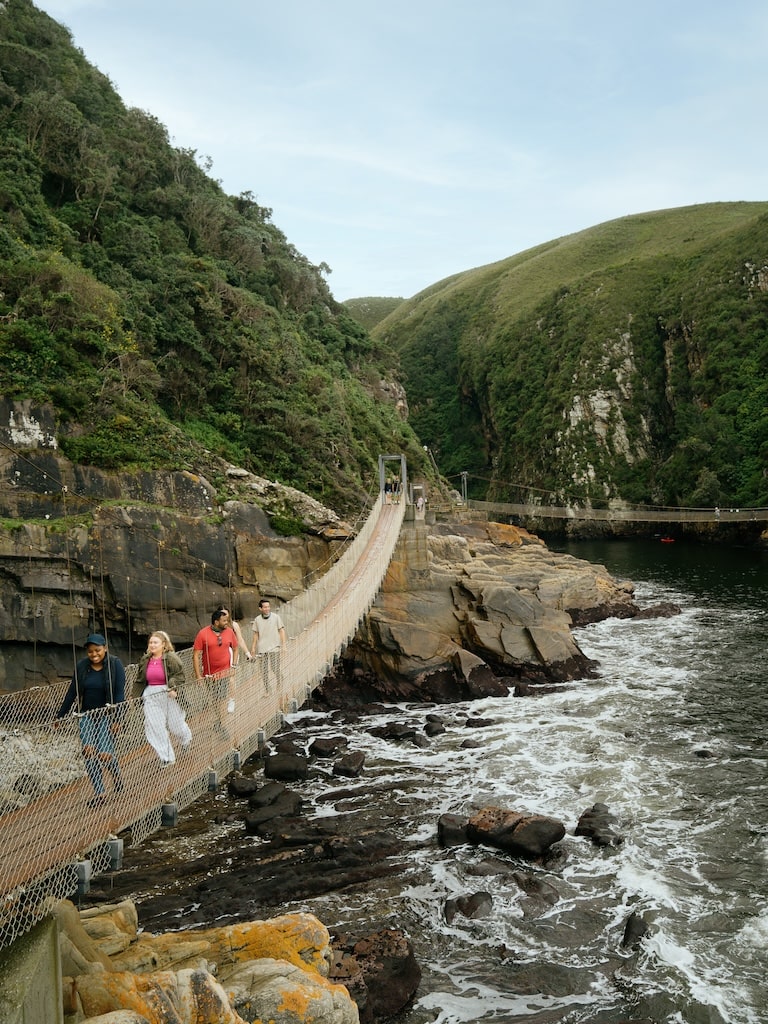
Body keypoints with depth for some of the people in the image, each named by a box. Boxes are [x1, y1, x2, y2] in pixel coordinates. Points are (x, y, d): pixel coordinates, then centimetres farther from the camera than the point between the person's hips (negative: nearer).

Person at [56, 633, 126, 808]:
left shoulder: (115, 665, -10)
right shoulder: (81, 666, 0)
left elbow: (120, 694, -12)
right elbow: (72, 692, 6)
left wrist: (117, 719, -18)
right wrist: (60, 715, 7)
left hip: (107, 715, -3)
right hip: (87, 715, 3)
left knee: (105, 754, -12)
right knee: (88, 750, -11)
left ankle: (116, 774, 23)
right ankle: (100, 793, -3)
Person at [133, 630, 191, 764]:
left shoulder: (171, 658, -8)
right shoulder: (145, 660, 8)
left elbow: (179, 675, -13)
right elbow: (140, 681, 15)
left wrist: (173, 688, -27)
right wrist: (135, 697, 12)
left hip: (168, 694, -4)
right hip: (151, 696, 4)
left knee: (175, 724, 8)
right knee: (155, 728, -2)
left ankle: (186, 739, 45)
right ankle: (167, 758, 9)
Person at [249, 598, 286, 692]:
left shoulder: (276, 617, -2)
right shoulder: (257, 619, 5)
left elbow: (281, 630, 2)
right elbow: (256, 634, 14)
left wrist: (283, 644, -4)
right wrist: (253, 647, 12)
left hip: (274, 648, -3)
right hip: (262, 649, 3)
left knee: (275, 669, -6)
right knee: (264, 671, 5)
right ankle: (267, 691, 15)